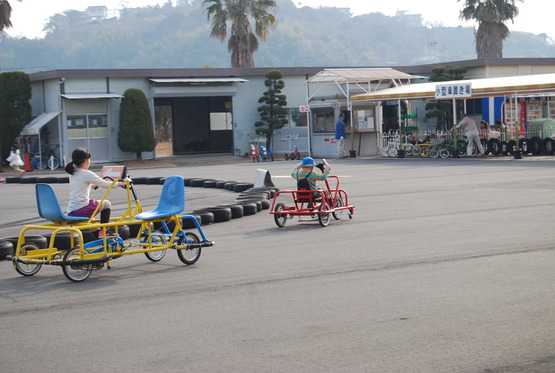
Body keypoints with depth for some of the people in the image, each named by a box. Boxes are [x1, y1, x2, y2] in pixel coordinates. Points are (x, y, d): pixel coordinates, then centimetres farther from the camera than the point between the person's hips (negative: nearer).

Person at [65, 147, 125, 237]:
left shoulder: (72, 173, 13)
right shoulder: (86, 173, -10)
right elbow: (104, 184, -8)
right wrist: (120, 183, 4)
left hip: (70, 211, 8)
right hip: (81, 209, -8)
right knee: (106, 204, 12)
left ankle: (96, 231, 43)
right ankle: (104, 231, 16)